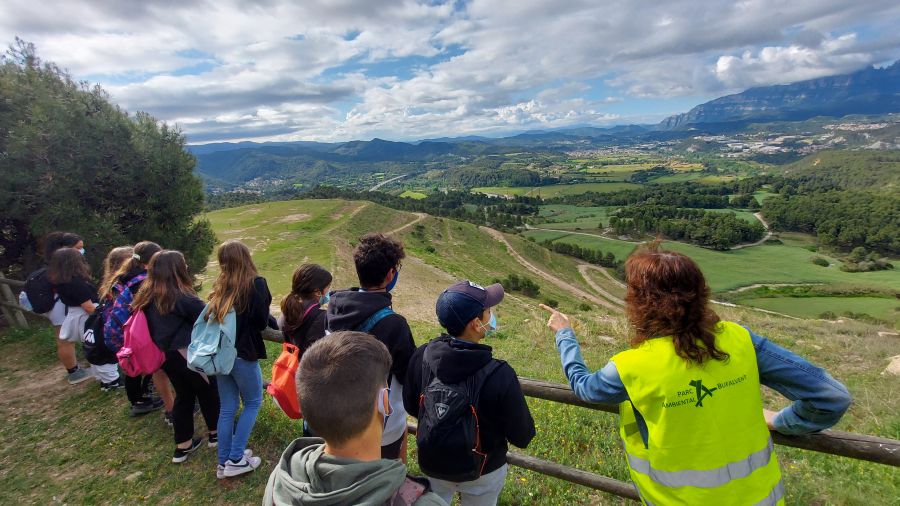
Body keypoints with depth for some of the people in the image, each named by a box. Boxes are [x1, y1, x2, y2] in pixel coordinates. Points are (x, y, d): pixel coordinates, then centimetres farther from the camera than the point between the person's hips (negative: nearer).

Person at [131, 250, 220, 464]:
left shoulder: (148, 296, 2)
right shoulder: (182, 298, -20)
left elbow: (147, 326, 12)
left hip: (165, 355, 7)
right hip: (188, 355, -7)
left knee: (184, 395, 20)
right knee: (208, 391, 14)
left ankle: (183, 446, 29)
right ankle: (216, 433, 30)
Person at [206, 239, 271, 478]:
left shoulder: (220, 287, 4)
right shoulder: (256, 284, -11)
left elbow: (212, 316, 6)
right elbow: (261, 322, -10)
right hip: (243, 354, -5)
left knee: (227, 408, 17)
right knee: (253, 403, 14)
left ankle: (223, 461, 27)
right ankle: (235, 459, 14)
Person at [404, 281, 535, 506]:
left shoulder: (421, 357, -22)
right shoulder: (499, 375, -33)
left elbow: (411, 407, -3)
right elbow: (522, 437, -19)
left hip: (431, 465, 3)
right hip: (482, 473, -2)